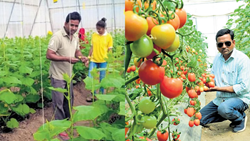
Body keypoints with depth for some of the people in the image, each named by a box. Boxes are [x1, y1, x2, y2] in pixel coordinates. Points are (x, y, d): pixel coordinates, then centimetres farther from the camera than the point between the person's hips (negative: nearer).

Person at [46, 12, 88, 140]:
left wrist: (82, 57, -7)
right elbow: (49, 55, -24)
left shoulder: (75, 37, 2)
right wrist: (67, 58, -31)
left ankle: (67, 120, 41)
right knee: (58, 102, 2)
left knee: (69, 99, 20)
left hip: (69, 74, 7)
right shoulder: (57, 36, -22)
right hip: (58, 75, -7)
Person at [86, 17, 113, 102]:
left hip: (103, 61, -3)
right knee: (90, 77, -2)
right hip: (93, 60, 3)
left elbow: (109, 50, -2)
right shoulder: (94, 35, 3)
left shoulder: (108, 37, -4)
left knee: (102, 79, 6)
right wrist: (88, 57, 6)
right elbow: (92, 47, 9)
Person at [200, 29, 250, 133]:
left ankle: (241, 118, -4)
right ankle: (231, 114, 15)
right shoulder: (217, 58, 5)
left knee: (224, 109, -39)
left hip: (239, 98, -7)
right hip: (220, 99, 7)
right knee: (199, 119, 4)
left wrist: (219, 88, -22)